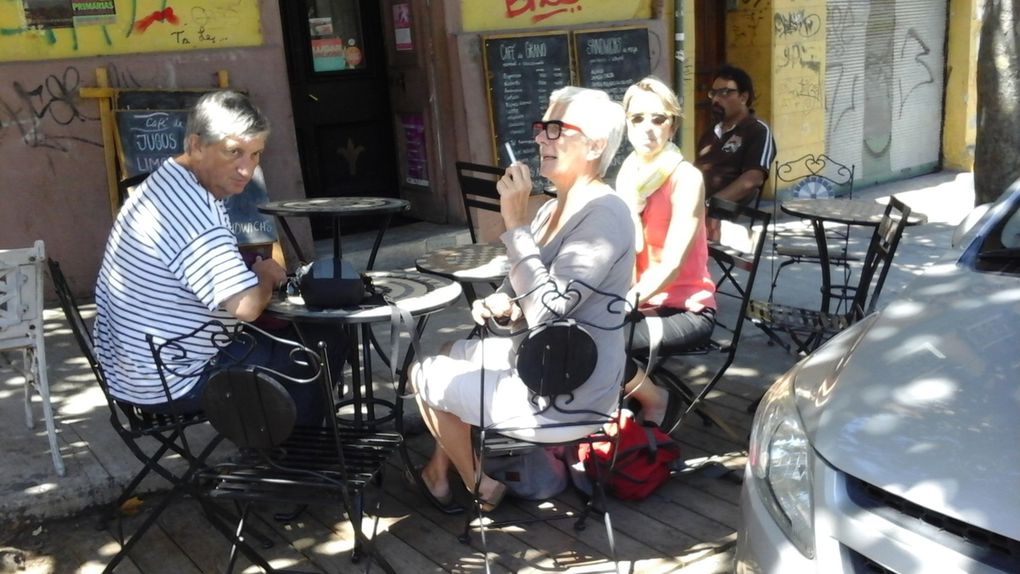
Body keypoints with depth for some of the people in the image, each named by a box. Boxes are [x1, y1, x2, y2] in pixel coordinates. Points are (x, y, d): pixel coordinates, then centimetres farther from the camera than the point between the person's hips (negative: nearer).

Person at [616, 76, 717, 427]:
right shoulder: (628, 173, 6)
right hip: (640, 302, 6)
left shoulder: (686, 178, -14)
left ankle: (652, 400, 2)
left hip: (685, 309, -6)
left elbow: (671, 264, -21)